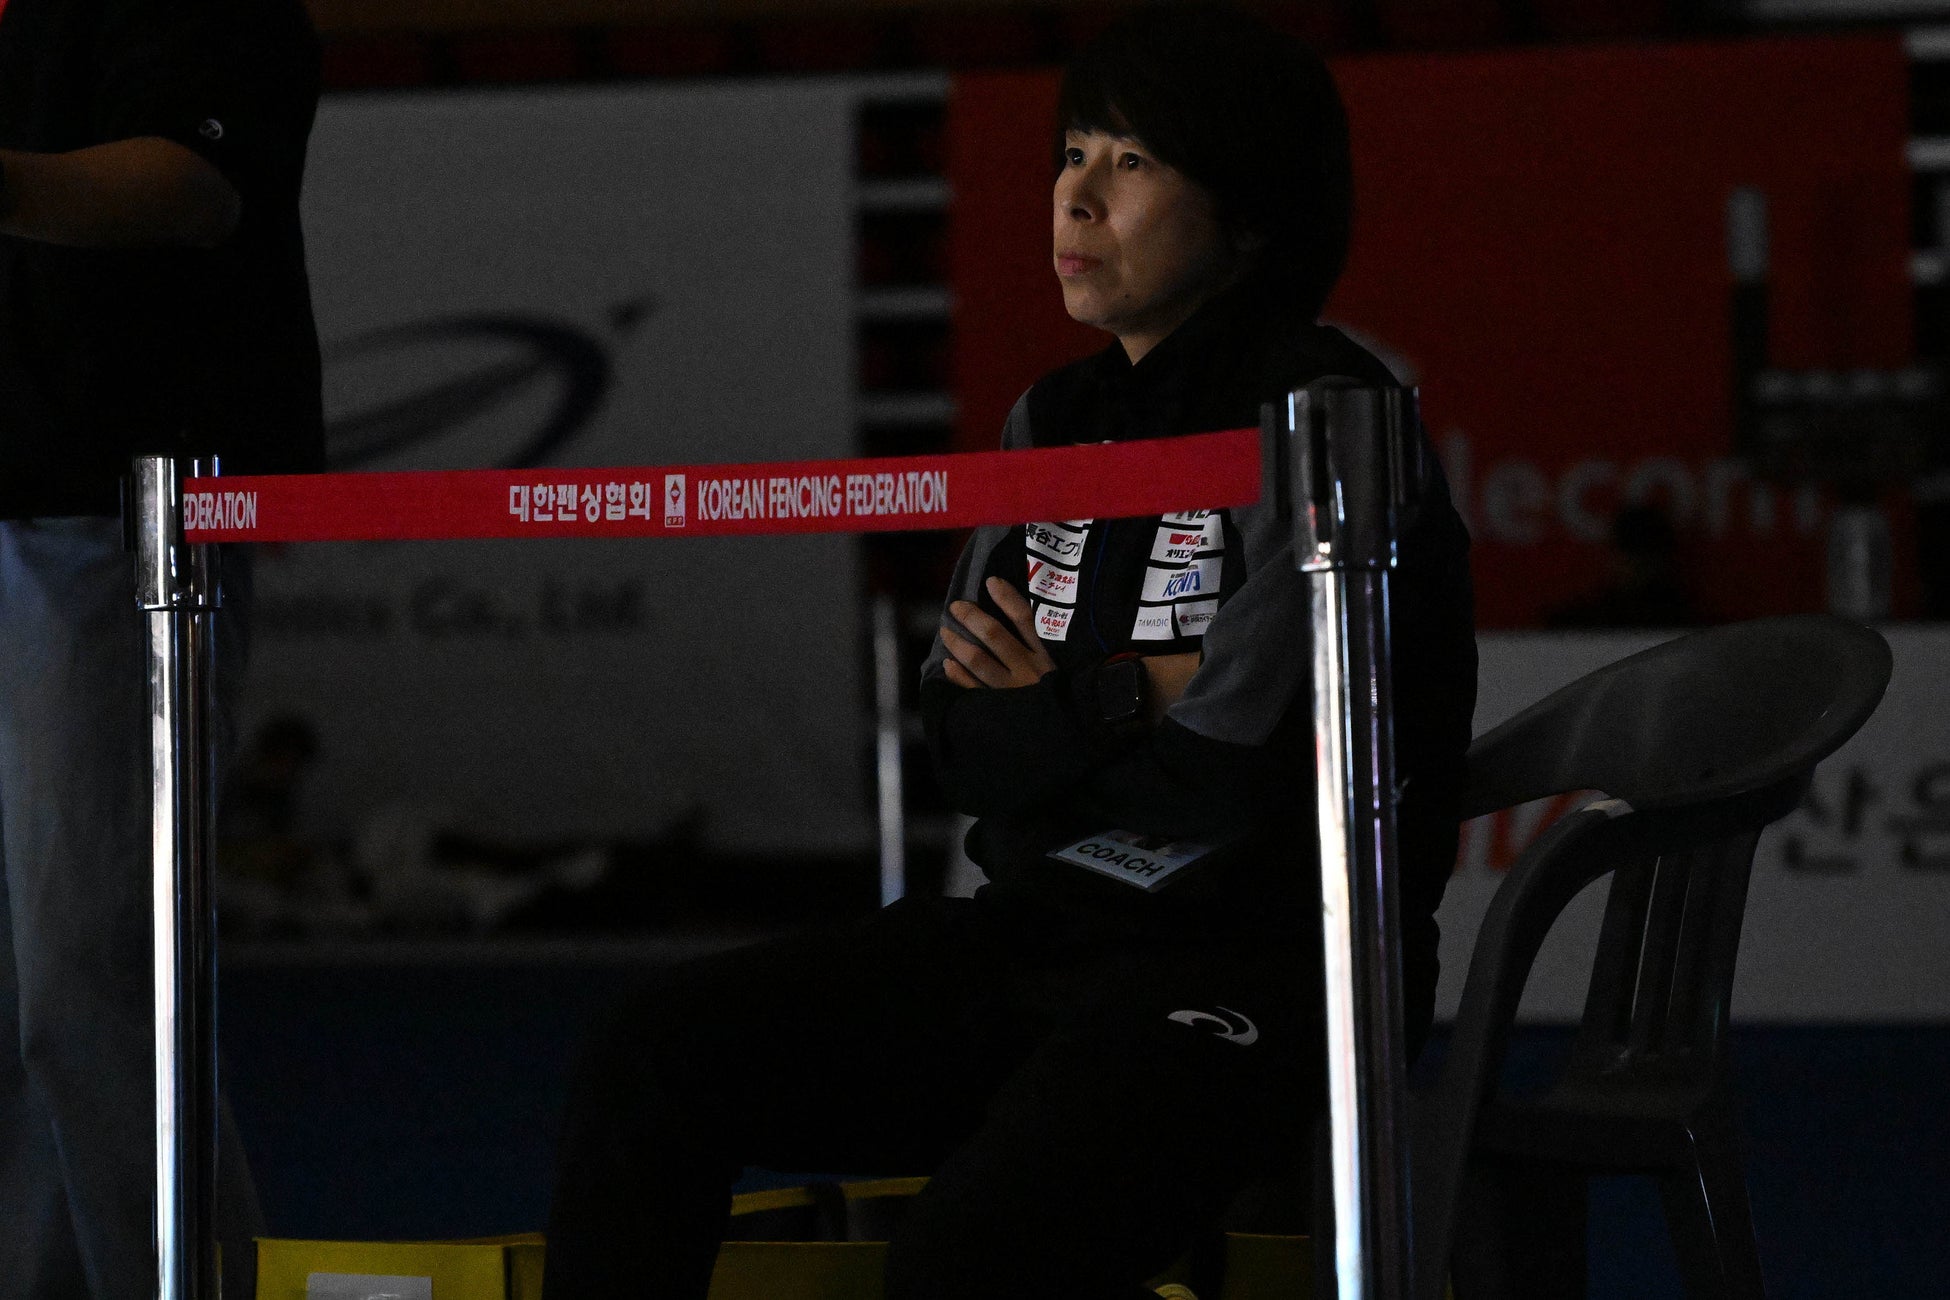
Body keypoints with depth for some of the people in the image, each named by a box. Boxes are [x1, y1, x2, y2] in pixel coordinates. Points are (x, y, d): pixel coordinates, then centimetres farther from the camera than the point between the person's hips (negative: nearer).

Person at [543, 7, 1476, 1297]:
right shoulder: (1056, 419, 14)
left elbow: (1231, 766, -18)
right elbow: (968, 738, 8)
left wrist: (1057, 699, -1)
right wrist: (1138, 701, -9)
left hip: (1263, 968, -8)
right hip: (1043, 930, 8)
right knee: (656, 1062, -8)